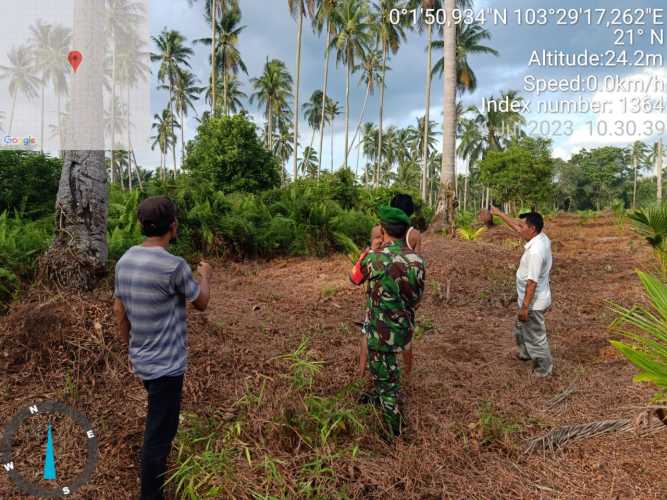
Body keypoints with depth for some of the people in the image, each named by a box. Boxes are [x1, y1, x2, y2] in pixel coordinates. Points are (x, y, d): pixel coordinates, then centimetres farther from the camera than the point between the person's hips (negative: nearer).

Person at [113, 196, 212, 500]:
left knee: (158, 424, 29)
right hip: (166, 365, -8)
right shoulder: (174, 266, -24)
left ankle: (158, 468, 50)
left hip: (142, 361, 8)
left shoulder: (125, 261, -1)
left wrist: (130, 350, 20)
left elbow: (119, 310, 7)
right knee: (158, 434, 5)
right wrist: (205, 276, 13)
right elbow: (201, 303, -7)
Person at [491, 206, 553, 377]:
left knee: (535, 335, 9)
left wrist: (525, 307, -23)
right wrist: (499, 213, 15)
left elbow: (532, 282, -29)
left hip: (533, 303, -10)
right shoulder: (541, 238, -3)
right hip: (533, 300, 10)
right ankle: (526, 353, 51)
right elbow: (516, 226, 12)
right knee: (521, 327, 30)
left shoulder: (535, 251, -31)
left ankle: (544, 368, 27)